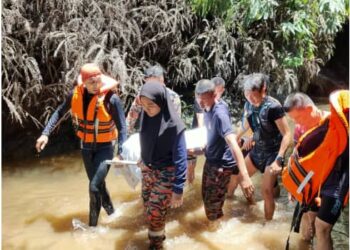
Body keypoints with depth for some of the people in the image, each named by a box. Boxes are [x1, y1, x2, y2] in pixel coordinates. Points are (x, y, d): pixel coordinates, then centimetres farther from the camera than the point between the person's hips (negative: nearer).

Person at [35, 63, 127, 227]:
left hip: (105, 147, -5)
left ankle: (92, 225, 5)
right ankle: (111, 212, 42)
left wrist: (120, 152, -31)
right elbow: (60, 112, 4)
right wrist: (46, 133, -4)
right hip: (86, 147, 5)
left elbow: (122, 128, -20)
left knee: (94, 187, -12)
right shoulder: (76, 94, -11)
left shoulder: (111, 99, -23)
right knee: (98, 184, 19)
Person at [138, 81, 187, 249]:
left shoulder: (174, 125, -26)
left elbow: (180, 158, -22)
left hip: (166, 174, -6)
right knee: (148, 207, 18)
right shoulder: (146, 116, -10)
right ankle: (157, 235, 44)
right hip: (147, 170, 6)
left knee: (155, 212, -2)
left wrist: (178, 189, -21)